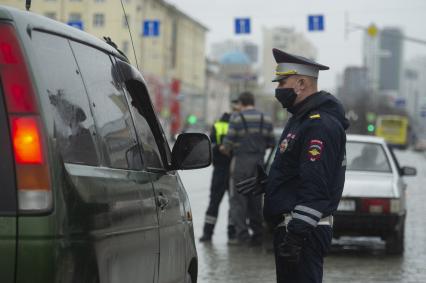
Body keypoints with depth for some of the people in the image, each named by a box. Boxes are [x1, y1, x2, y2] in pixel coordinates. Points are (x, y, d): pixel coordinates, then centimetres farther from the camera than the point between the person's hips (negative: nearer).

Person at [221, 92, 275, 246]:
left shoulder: (236, 118, -7)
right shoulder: (266, 119, 8)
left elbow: (229, 141, -10)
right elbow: (271, 142, 10)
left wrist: (225, 148, 12)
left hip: (241, 160, -5)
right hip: (259, 161, 5)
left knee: (238, 199, -1)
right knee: (256, 199, 12)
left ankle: (242, 234, -11)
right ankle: (257, 235, 12)